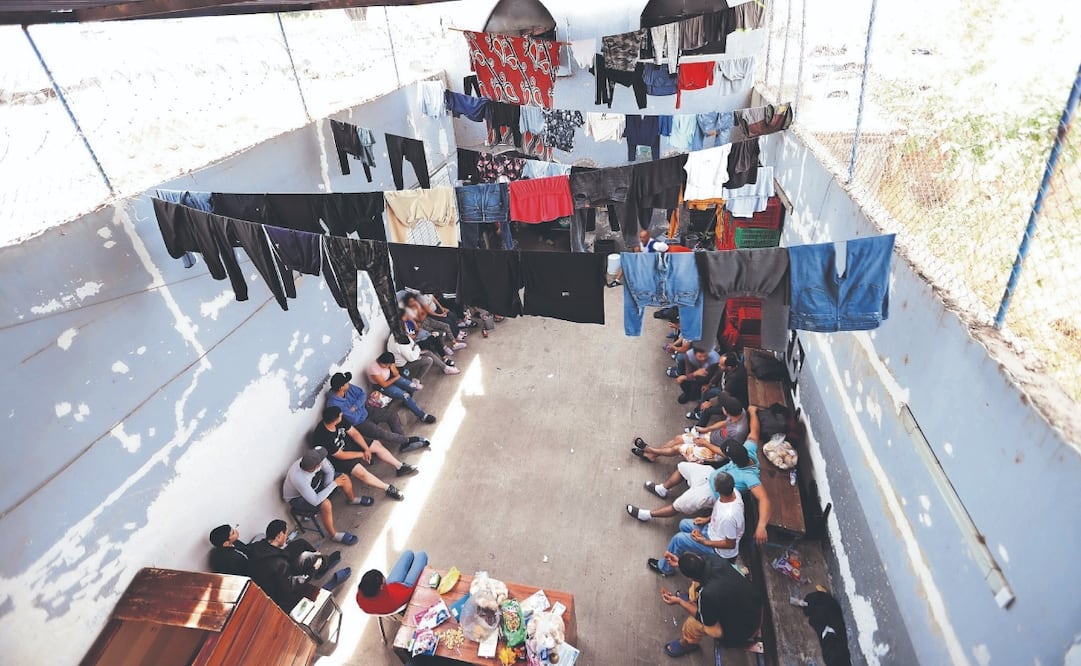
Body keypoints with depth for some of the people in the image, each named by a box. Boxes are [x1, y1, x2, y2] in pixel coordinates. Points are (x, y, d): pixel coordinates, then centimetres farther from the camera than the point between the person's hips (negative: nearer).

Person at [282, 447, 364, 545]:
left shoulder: (316, 457, -30)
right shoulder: (298, 478, -44)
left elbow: (329, 471, -9)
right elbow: (315, 501, -38)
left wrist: (326, 489, -18)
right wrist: (334, 484, -33)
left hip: (314, 483, 6)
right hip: (297, 497, -6)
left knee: (344, 478, -1)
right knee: (325, 504, -30)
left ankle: (352, 499, 33)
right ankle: (334, 535, -5)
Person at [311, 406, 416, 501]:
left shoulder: (340, 421, -18)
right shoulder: (322, 437, -35)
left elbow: (354, 433, -5)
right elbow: (340, 455, -26)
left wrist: (366, 449, -13)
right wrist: (361, 454, -15)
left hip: (347, 443, 8)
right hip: (336, 458, -7)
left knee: (377, 444, 3)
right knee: (360, 472, -27)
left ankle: (399, 467, 14)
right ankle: (388, 489, -14)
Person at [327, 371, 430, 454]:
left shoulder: (348, 388, -13)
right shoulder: (334, 404, -32)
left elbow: (362, 395, -3)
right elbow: (354, 420, -29)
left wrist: (355, 407, -21)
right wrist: (359, 408, -11)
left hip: (365, 411, 8)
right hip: (358, 424, -7)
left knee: (392, 414, -2)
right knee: (382, 433, -25)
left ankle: (403, 444, -2)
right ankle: (408, 440, -3)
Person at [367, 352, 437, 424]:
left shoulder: (387, 362, -14)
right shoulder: (374, 368, -31)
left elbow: (396, 374, -3)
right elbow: (384, 384, -24)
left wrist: (392, 367, -24)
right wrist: (396, 378, -12)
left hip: (391, 377, 6)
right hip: (382, 387, -6)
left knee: (413, 386, -14)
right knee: (405, 395, -22)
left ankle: (406, 401, 18)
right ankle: (422, 416, -14)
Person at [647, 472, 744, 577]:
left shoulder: (728, 517, -42)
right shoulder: (733, 491, -19)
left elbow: (731, 544, -26)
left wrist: (705, 542, -21)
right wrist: (708, 519, 1)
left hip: (721, 550, -8)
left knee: (678, 539, -7)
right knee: (684, 524, 15)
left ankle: (664, 568, 19)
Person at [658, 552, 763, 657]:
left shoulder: (708, 594, -38)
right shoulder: (715, 561, -22)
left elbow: (706, 620, -15)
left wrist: (679, 602, -9)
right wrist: (680, 563, 8)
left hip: (743, 629, -6)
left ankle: (686, 644, 23)